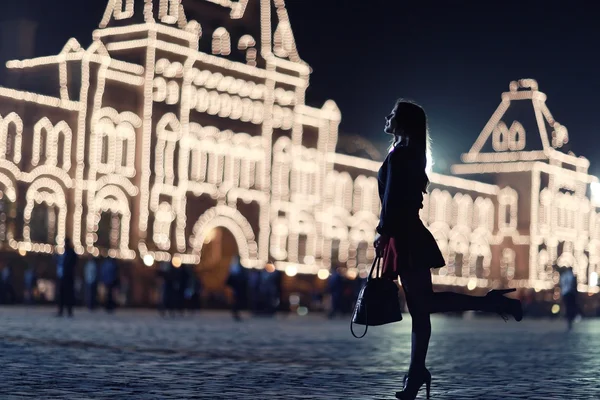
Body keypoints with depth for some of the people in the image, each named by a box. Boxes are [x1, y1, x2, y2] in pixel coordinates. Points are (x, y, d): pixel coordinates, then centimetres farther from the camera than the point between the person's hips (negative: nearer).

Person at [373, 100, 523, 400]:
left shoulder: (399, 153, -10)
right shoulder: (409, 153, 18)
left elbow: (393, 197, -18)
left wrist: (383, 233, -14)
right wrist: (388, 234, 19)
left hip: (406, 237, -10)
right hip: (409, 235, 10)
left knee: (424, 302, -10)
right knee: (418, 307, 5)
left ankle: (491, 302, -6)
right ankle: (416, 375, 7)